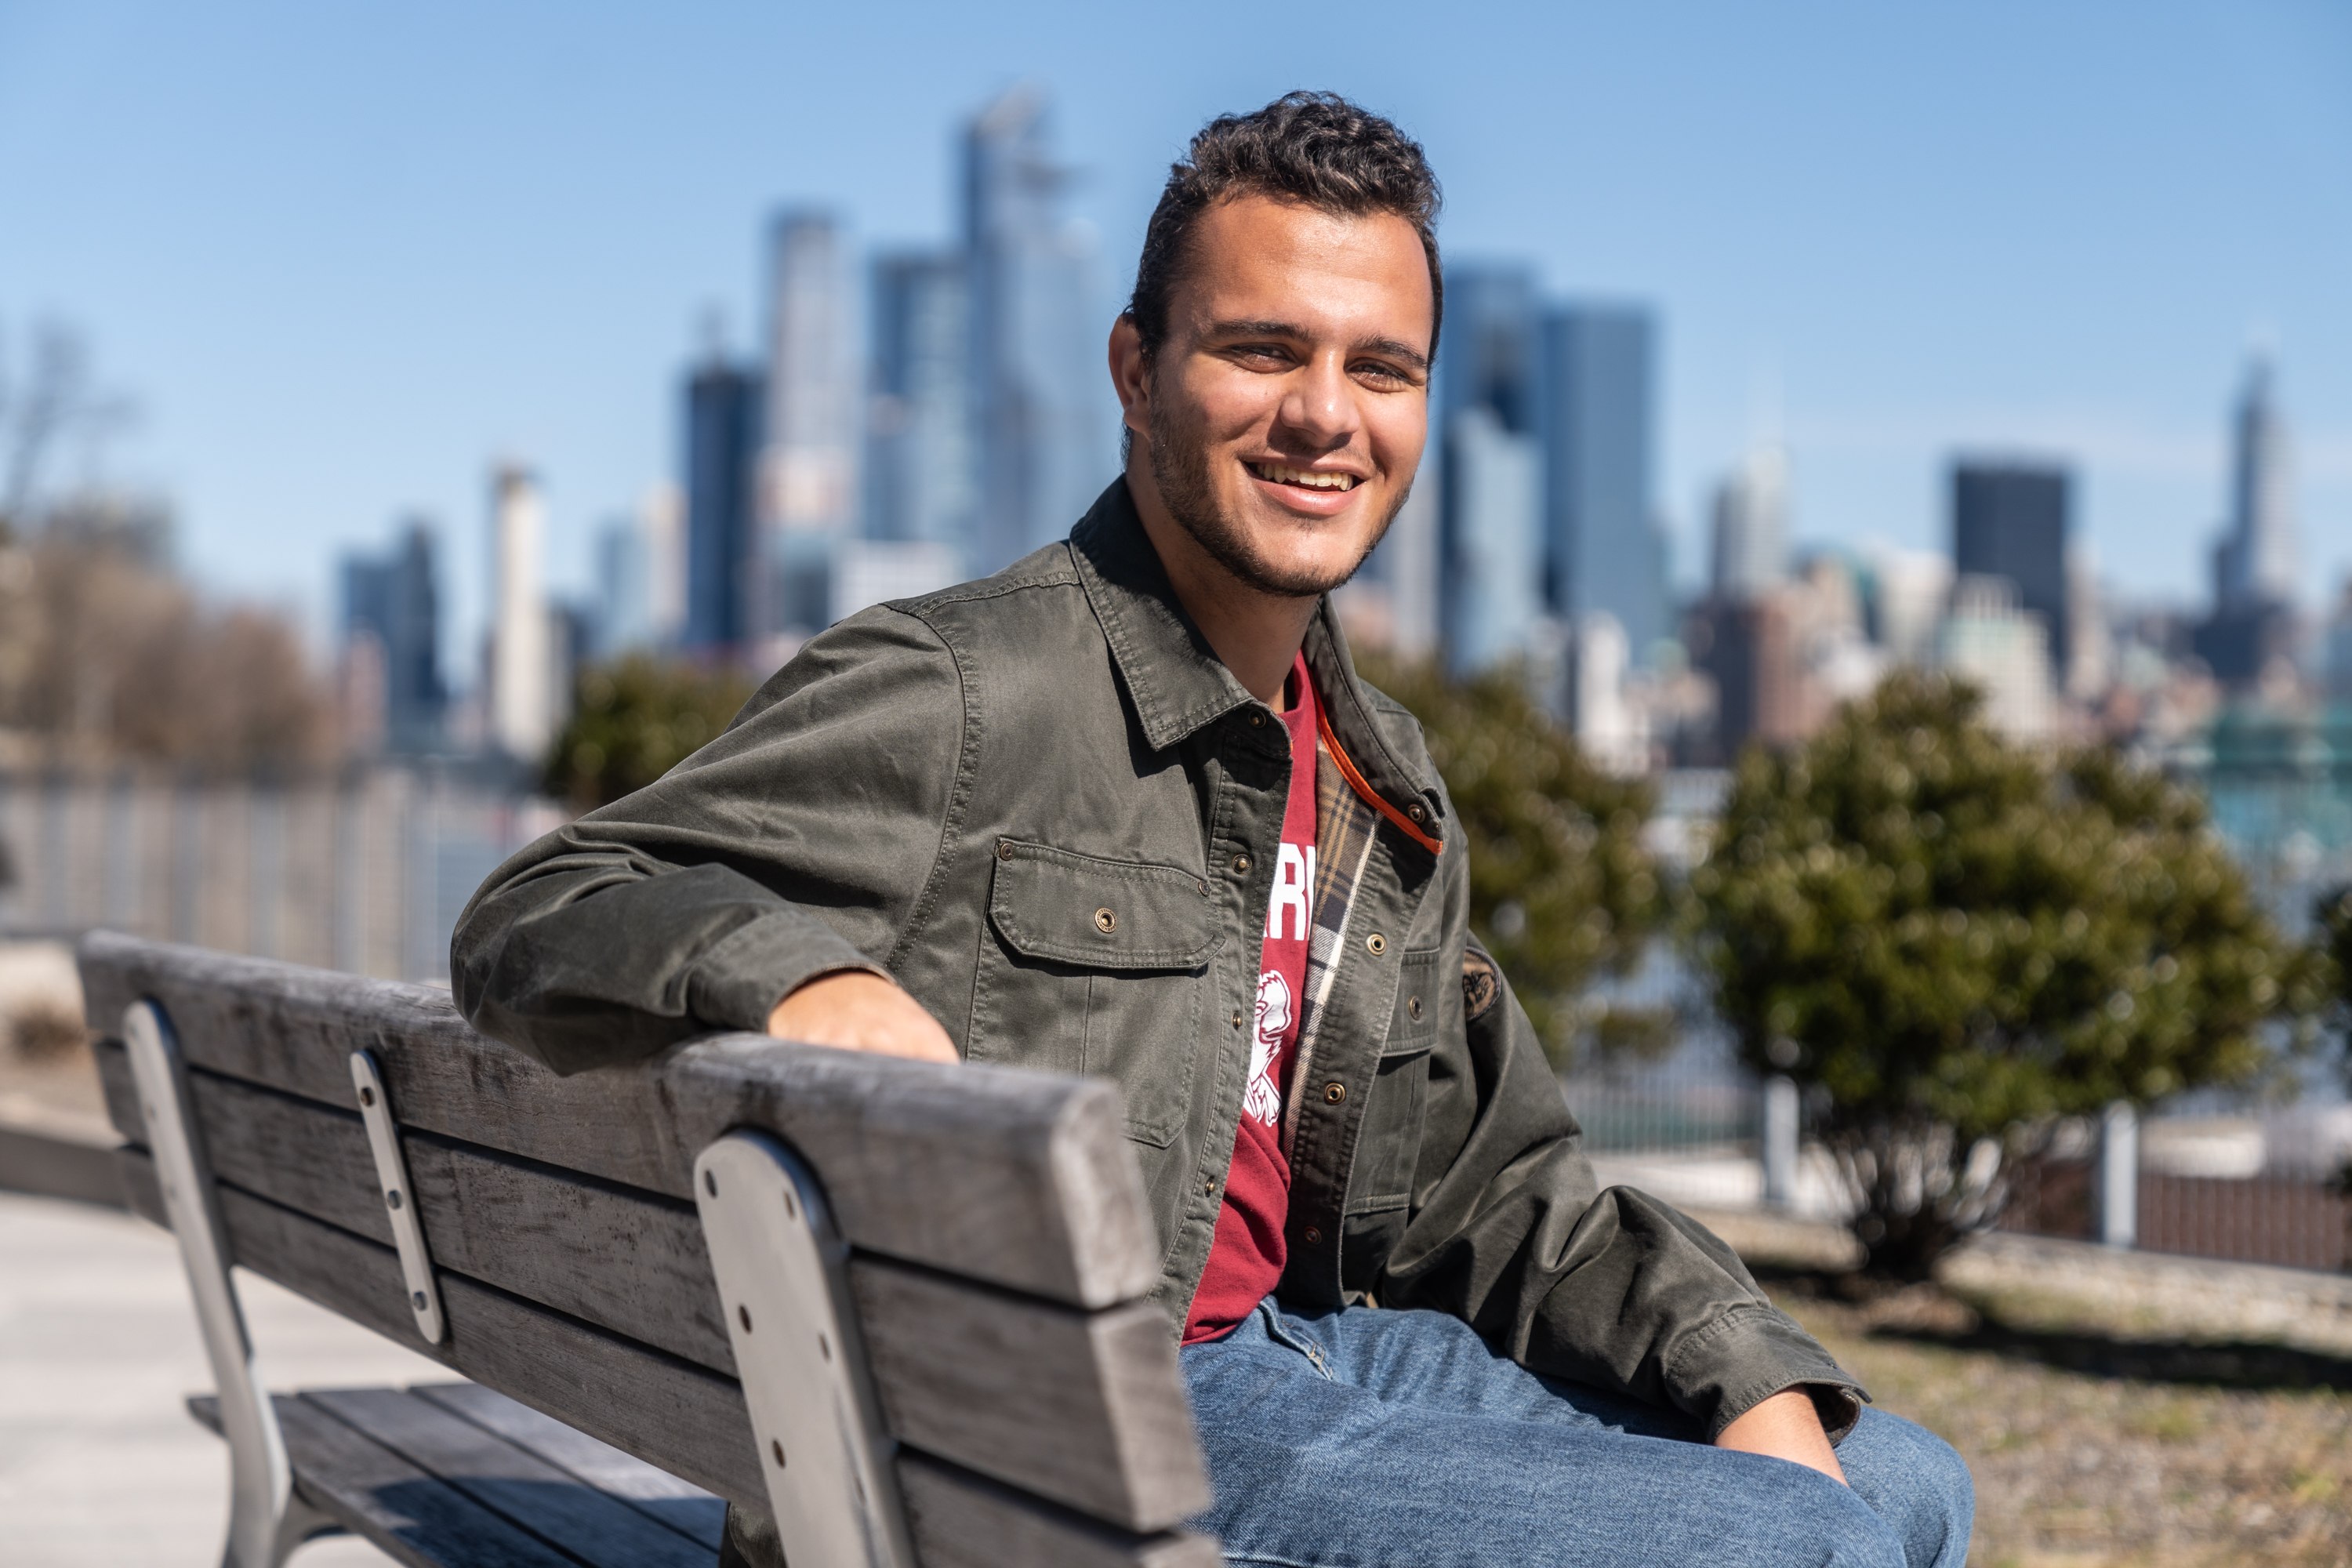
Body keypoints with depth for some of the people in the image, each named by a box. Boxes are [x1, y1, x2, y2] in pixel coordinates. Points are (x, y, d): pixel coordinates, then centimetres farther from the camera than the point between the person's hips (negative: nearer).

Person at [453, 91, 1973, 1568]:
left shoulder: (1383, 780, 15)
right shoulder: (960, 692, -11)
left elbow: (1502, 1189, 19)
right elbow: (536, 921, -15)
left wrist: (1756, 1383, 5)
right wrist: (799, 971, -36)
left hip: (1294, 1344, 9)